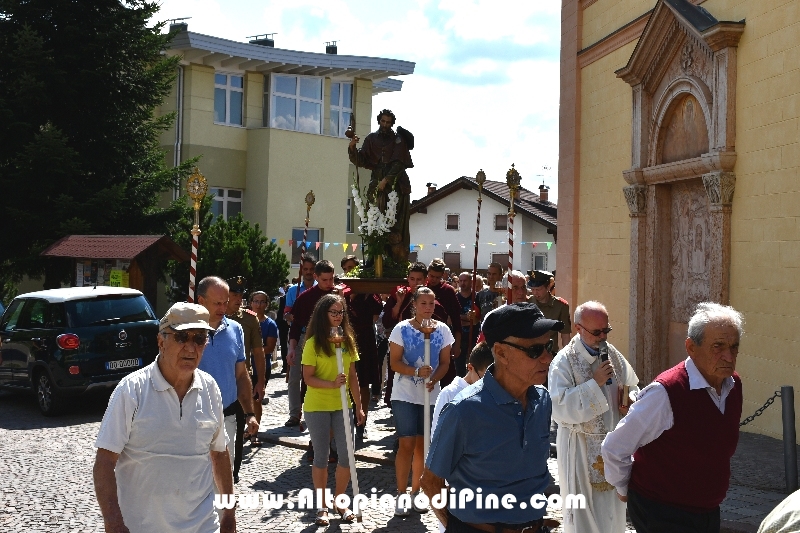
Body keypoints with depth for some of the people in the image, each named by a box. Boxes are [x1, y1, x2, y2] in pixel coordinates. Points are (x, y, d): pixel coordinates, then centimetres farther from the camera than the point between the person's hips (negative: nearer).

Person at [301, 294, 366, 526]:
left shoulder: (347, 340, 4)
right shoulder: (314, 342, -9)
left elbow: (353, 376, 9)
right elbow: (308, 378, -12)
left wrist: (358, 406, 8)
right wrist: (332, 384, -27)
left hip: (342, 406, 4)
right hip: (317, 407, -4)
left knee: (347, 454, 3)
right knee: (321, 456, 6)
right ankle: (322, 507, 19)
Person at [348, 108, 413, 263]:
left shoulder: (398, 140, 3)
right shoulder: (371, 139, 11)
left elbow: (399, 163, -5)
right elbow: (359, 161, 6)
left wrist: (386, 180, -15)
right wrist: (352, 147, -12)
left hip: (396, 186, -3)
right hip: (377, 186, 3)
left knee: (396, 226, -8)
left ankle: (399, 259, -8)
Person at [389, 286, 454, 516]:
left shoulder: (442, 330, 1)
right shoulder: (402, 328, -8)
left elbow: (445, 362, 3)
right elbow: (394, 362, -9)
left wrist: (433, 379, -16)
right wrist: (416, 372, -26)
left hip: (431, 396, 3)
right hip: (405, 396, -3)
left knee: (422, 445, 11)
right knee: (407, 444, -4)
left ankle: (415, 492, 23)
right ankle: (401, 494, 6)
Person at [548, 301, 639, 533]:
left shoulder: (613, 355, 1)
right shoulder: (564, 362, -16)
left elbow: (632, 387, 14)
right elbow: (559, 409, -24)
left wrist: (630, 403, -9)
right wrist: (594, 383, -26)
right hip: (581, 447, -5)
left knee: (612, 505, 18)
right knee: (585, 509, 6)